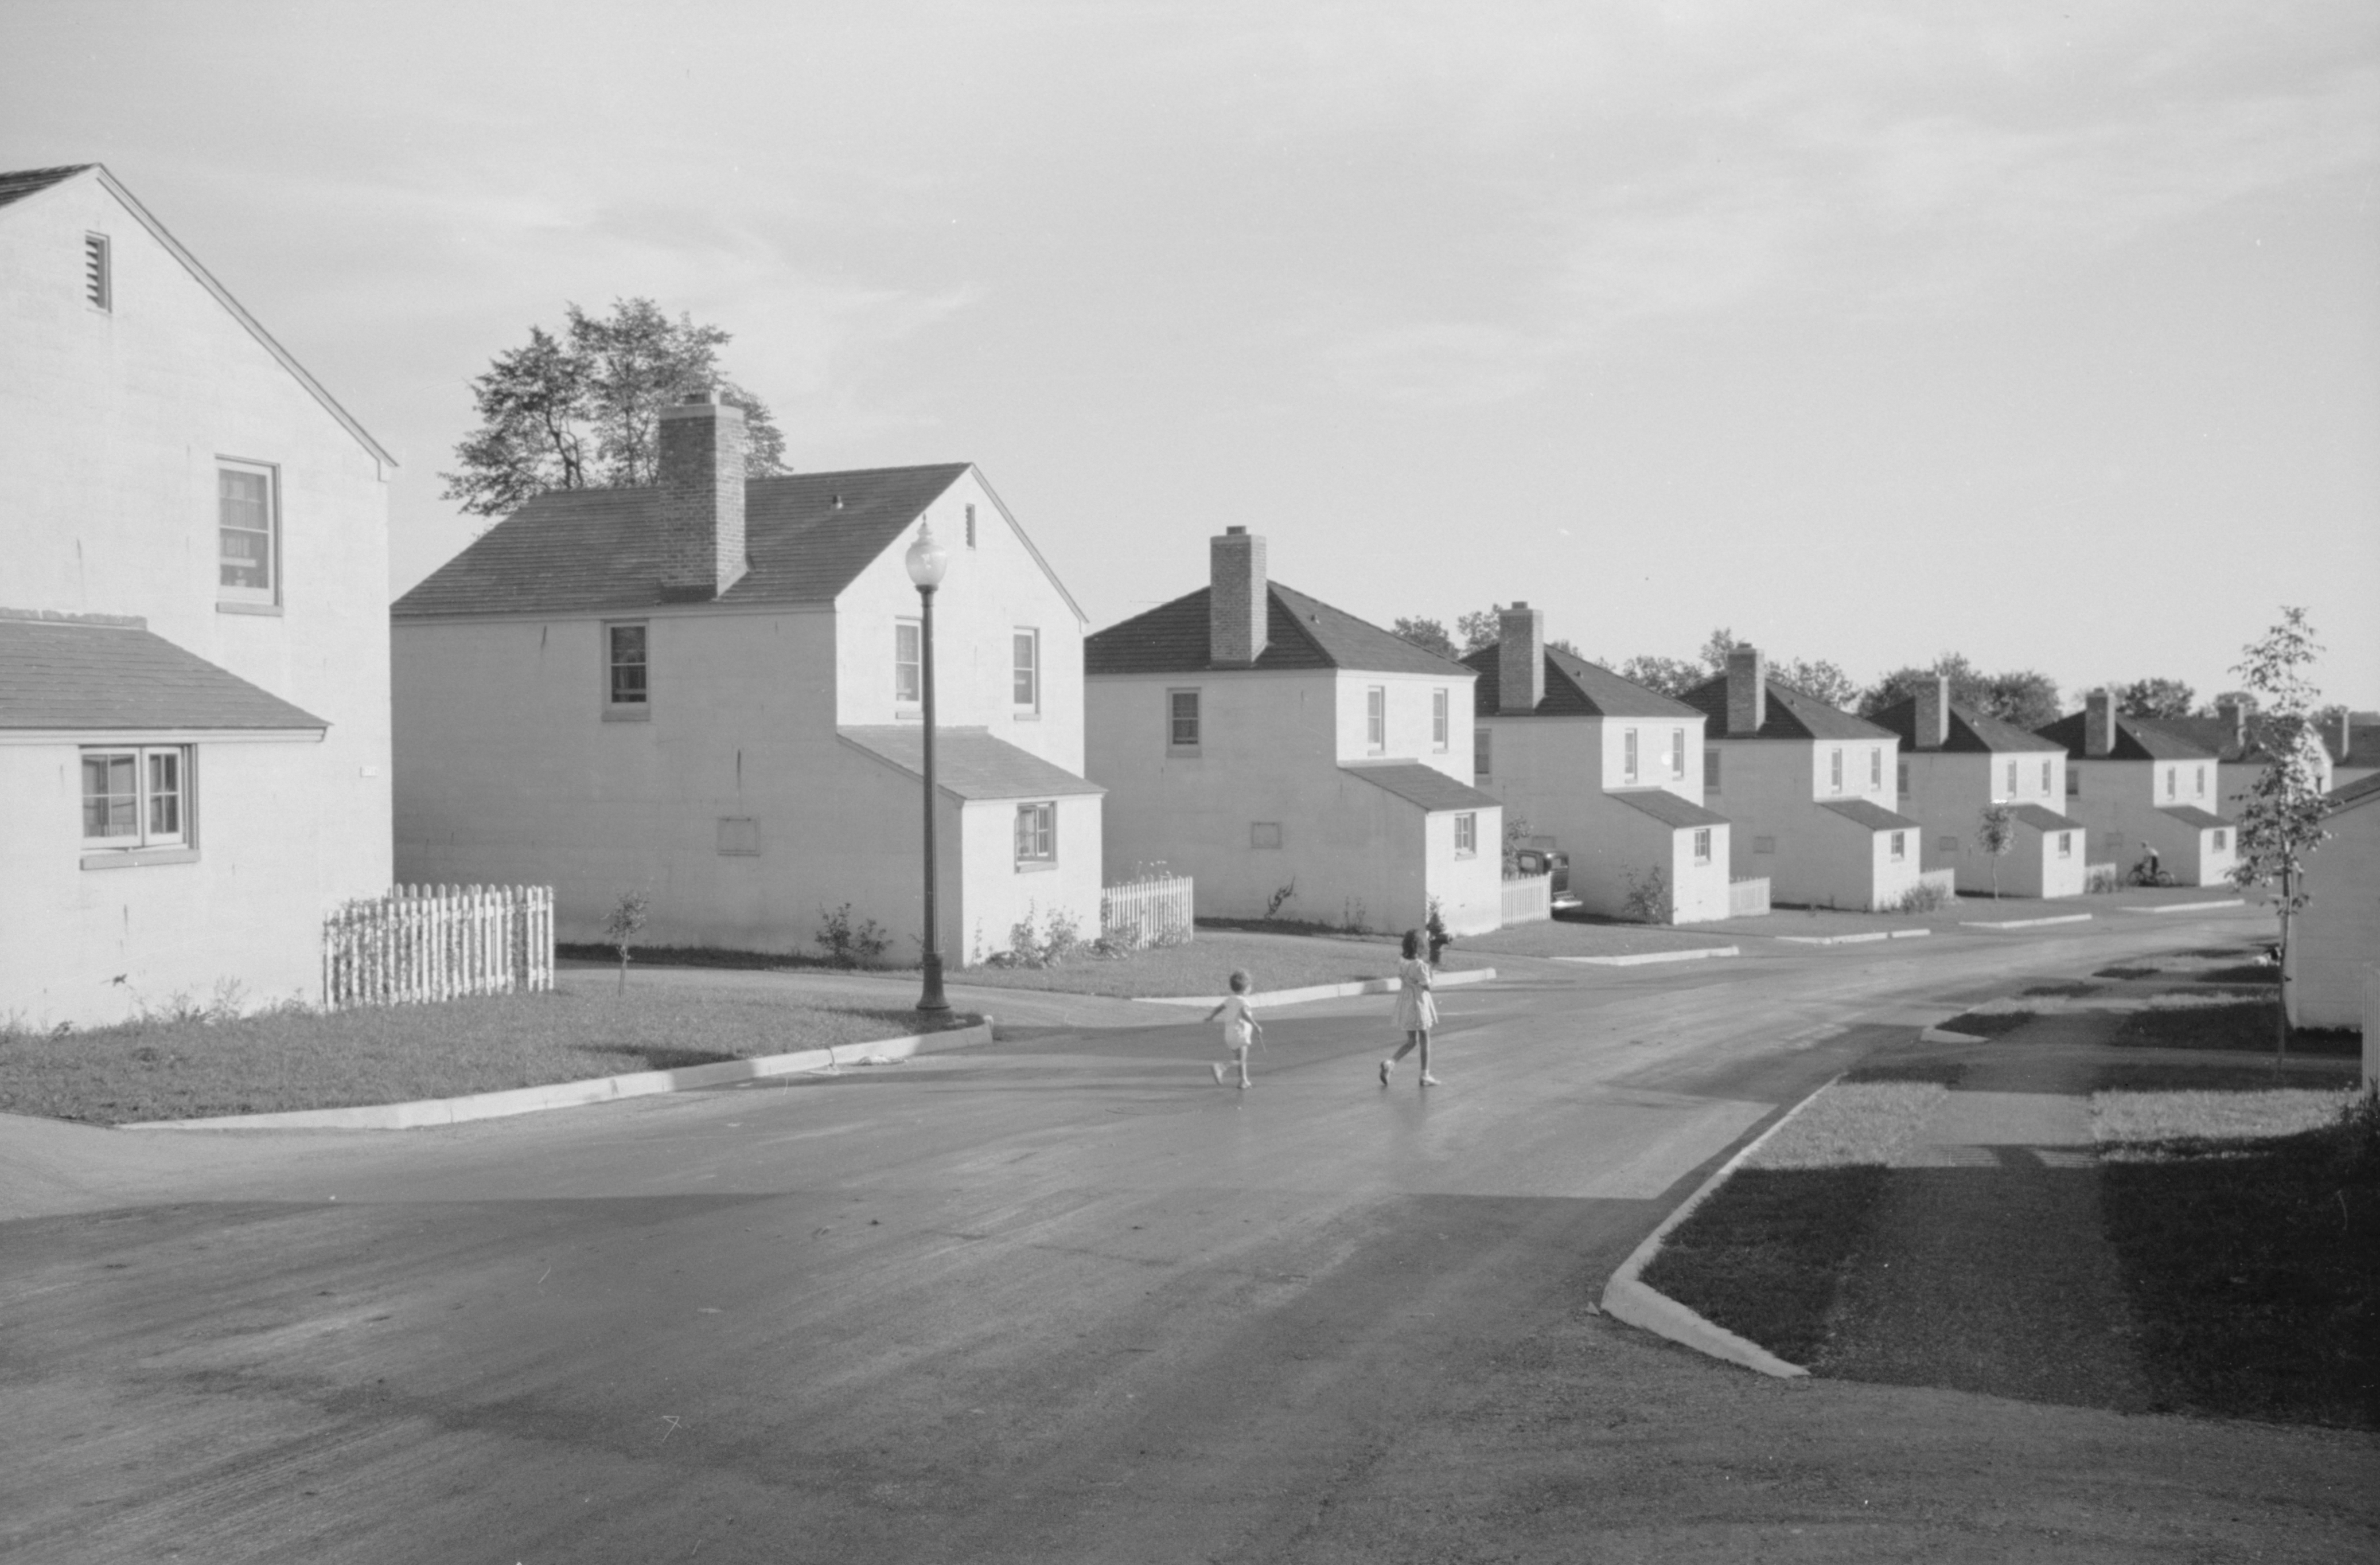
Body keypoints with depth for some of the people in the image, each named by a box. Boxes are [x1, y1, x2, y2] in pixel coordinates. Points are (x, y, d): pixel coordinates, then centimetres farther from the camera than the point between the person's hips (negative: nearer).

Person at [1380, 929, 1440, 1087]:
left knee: (1411, 1041, 16)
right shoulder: (1420, 966, -18)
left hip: (1405, 1005, 6)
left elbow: (1402, 984, 7)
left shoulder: (1401, 965, 1)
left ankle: (1390, 1063, -4)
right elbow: (1427, 987, -12)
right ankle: (1425, 1076, 15)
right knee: (1424, 1041, 9)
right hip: (1419, 1005, -6)